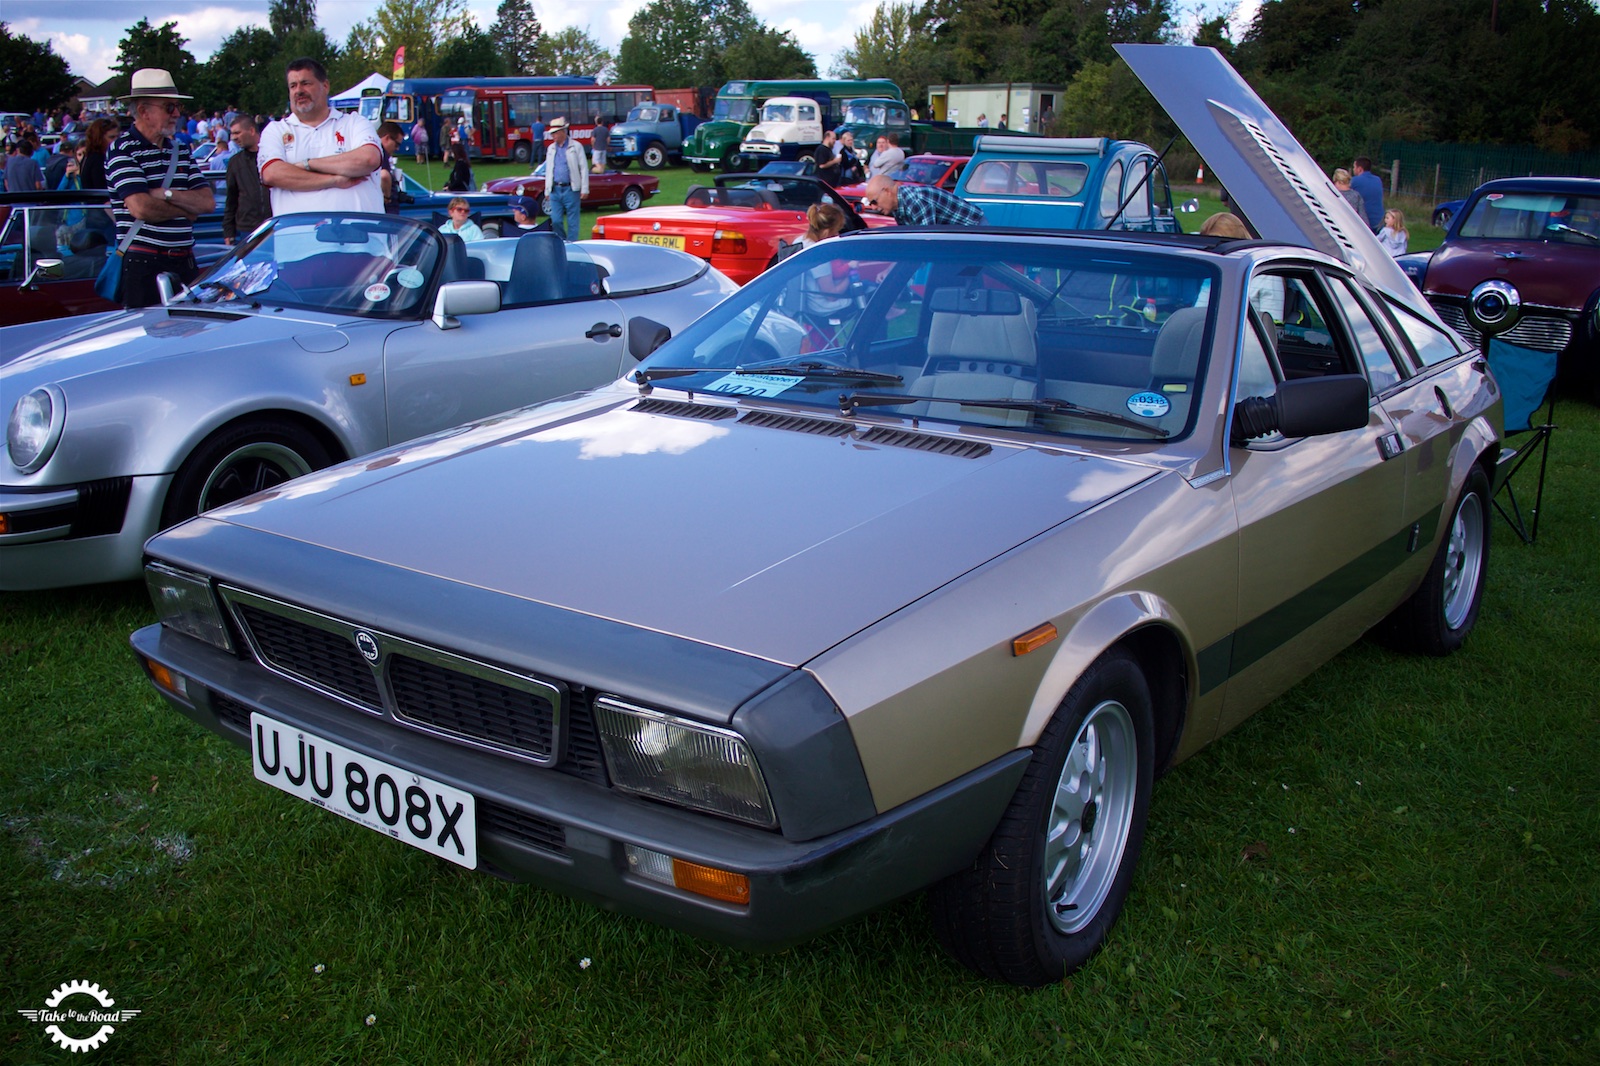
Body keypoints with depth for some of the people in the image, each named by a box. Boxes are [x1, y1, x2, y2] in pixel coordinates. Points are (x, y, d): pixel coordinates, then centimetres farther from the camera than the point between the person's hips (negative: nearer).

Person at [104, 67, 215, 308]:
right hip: (143, 264, -6)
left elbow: (208, 202, 5)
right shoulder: (123, 150, -4)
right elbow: (141, 207, -17)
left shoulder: (179, 151, 17)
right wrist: (187, 208, -2)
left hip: (185, 262, 6)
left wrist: (168, 194, -11)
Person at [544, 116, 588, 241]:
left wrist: (584, 189, -6)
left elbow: (584, 168, -1)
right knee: (555, 221, 0)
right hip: (555, 190, 4)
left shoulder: (576, 146, 1)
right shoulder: (551, 148, 15)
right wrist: (547, 191, 14)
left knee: (572, 222, -1)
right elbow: (548, 170, 19)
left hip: (571, 190, -4)